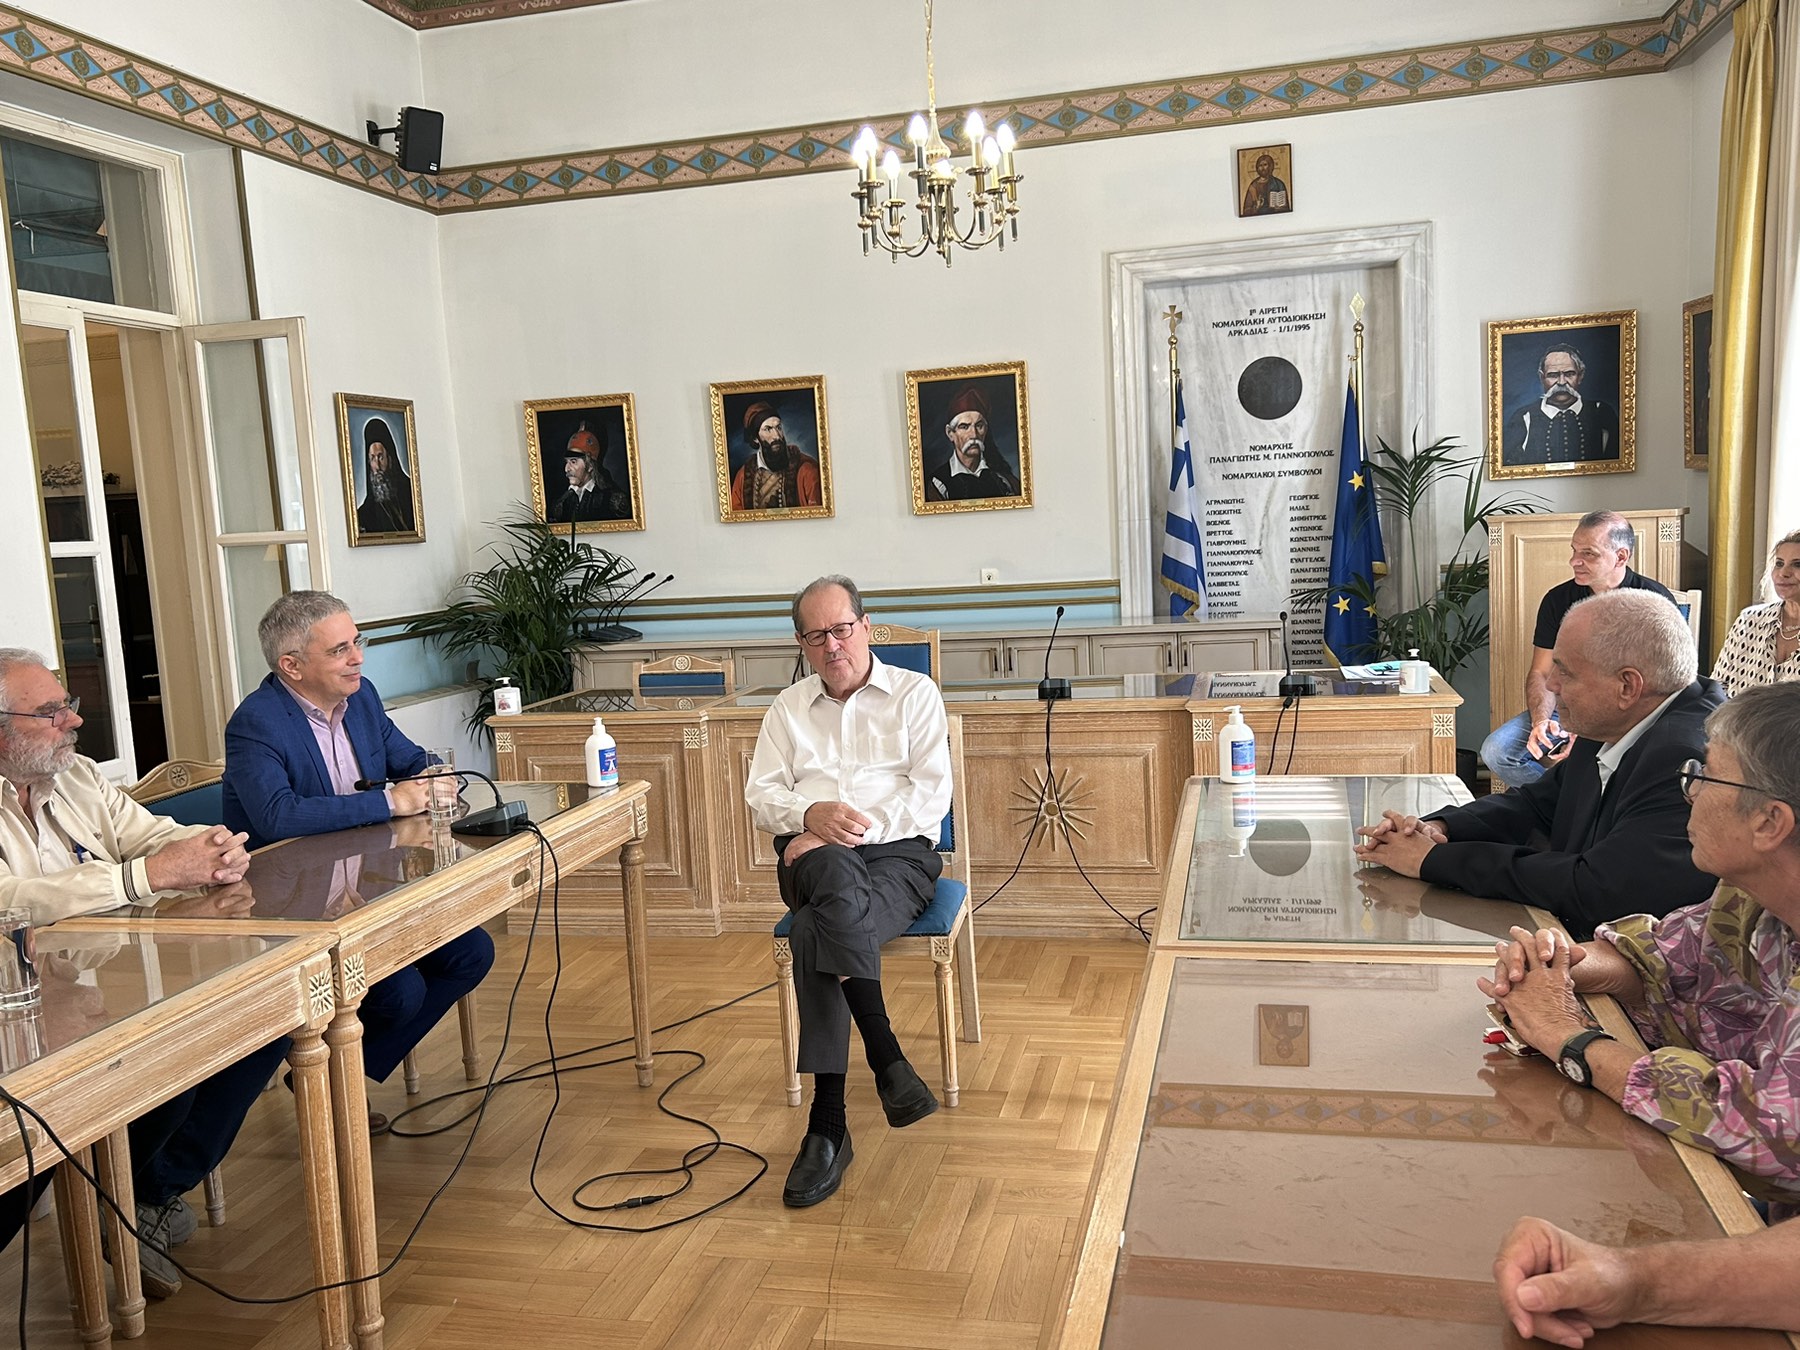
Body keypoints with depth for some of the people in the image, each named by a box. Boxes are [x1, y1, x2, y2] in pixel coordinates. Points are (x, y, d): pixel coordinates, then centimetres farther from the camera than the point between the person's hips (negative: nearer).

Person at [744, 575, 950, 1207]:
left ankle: (827, 1124, -29)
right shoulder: (788, 708, 20)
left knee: (818, 930, -34)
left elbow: (932, 793, -2)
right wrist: (812, 813, -12)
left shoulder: (914, 693, 9)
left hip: (898, 852, -2)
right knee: (836, 878, -38)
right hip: (813, 856, 2)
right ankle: (887, 1058, -37)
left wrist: (858, 827, -15)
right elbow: (760, 795, 10)